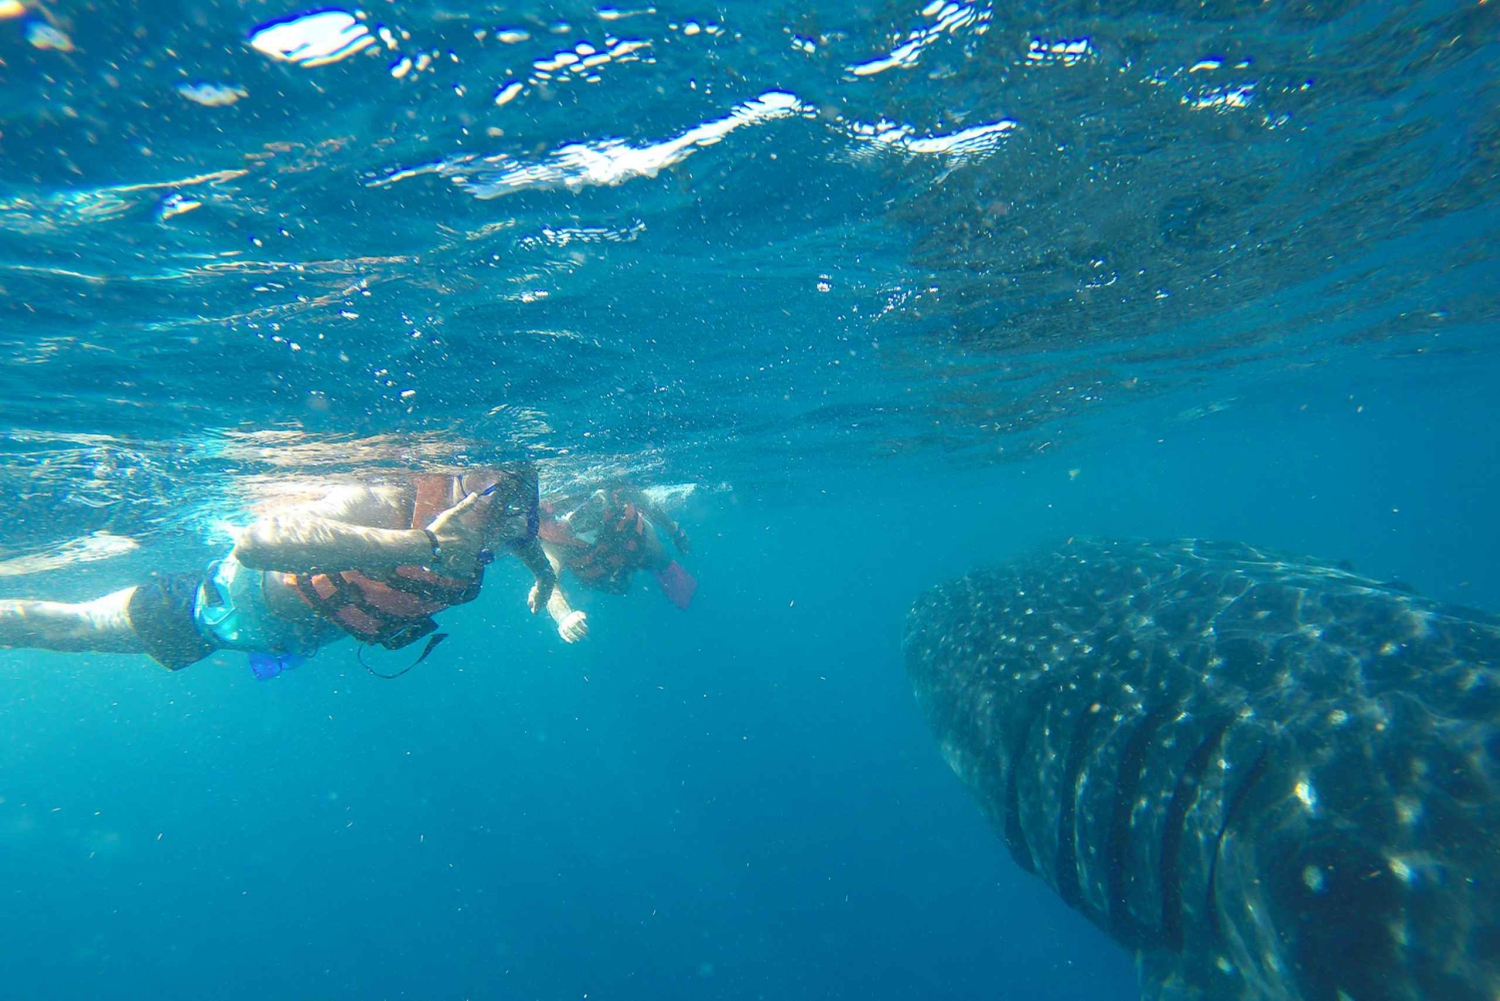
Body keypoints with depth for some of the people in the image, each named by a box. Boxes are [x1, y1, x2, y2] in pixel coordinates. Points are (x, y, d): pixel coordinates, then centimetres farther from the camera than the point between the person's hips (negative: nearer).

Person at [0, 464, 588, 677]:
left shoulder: (502, 530, -25)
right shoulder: (391, 502, -45)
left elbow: (539, 559, -1)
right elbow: (257, 542, -61)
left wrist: (560, 608, -17)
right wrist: (423, 542, -65)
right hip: (237, 599, -5)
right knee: (67, 628, 21)